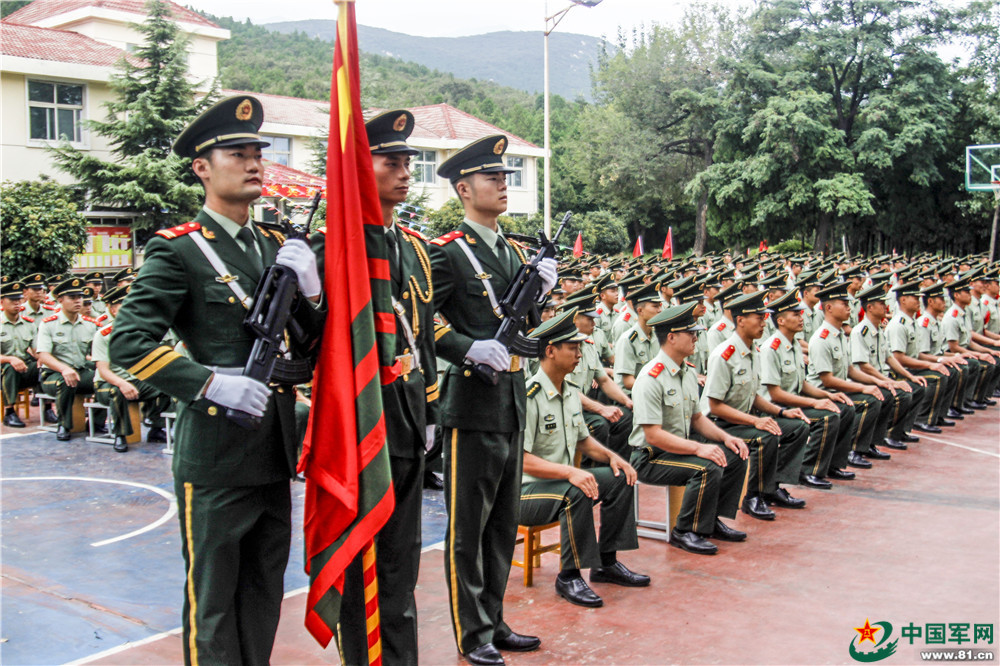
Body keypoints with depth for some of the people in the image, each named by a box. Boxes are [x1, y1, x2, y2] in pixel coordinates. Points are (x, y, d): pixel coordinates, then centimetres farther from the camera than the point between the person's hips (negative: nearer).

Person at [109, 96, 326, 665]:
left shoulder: (276, 248, 12)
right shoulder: (178, 250, -8)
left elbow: (309, 346, 13)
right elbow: (129, 342, -14)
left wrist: (309, 292, -7)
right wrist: (210, 382, -23)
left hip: (273, 449, 7)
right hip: (214, 452, -6)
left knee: (265, 591, 18)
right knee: (213, 598, 6)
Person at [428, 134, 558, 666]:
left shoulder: (514, 252, 15)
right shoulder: (446, 251, -10)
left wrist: (539, 291, 1)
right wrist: (469, 347, -25)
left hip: (512, 401, 8)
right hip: (472, 401, -8)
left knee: (503, 522, 16)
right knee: (468, 525, 3)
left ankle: (494, 622, 29)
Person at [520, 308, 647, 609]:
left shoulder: (572, 391, 9)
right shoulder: (528, 397, -20)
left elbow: (583, 439, 19)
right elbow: (520, 459, -25)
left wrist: (610, 456, -1)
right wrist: (569, 472, -35)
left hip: (562, 480, 9)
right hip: (525, 491, -9)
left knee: (620, 477, -2)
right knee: (577, 494, -34)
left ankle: (606, 563, 6)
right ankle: (569, 577, -19)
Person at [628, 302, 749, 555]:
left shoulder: (688, 372, 9)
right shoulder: (652, 378, -21)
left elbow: (697, 417, 17)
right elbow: (653, 435, -25)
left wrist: (725, 437, 0)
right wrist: (698, 448, -28)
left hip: (680, 446, 9)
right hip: (650, 457, -9)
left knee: (736, 455, 0)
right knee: (708, 468, -28)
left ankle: (712, 521, 10)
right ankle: (685, 533, -11)